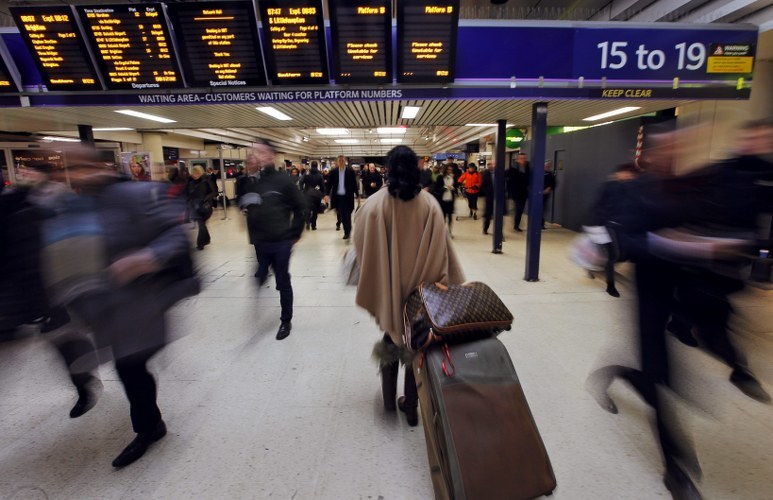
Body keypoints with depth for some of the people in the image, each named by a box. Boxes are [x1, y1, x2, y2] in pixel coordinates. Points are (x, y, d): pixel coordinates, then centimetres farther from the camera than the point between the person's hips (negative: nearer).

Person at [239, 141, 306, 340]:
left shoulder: (283, 180, -9)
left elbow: (300, 208, -5)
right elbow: (242, 202, 20)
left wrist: (294, 234, -4)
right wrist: (244, 209, -3)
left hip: (281, 242, -3)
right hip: (259, 243, 4)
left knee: (283, 283, 8)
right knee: (258, 281, 10)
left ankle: (286, 321, 24)